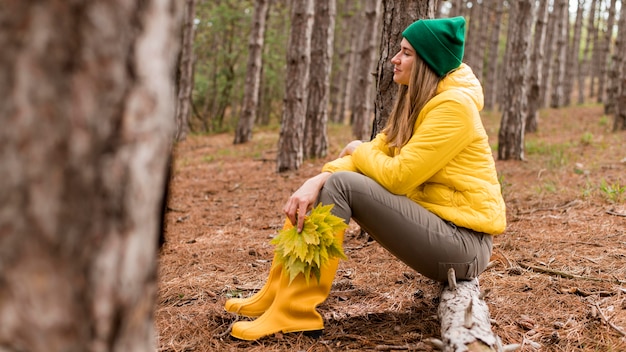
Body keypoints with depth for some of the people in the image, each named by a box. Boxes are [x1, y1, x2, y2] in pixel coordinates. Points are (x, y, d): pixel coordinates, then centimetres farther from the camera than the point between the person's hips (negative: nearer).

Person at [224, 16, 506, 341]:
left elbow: (397, 176, -22)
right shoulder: (417, 103, 12)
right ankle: (277, 294, 5)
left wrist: (359, 150, -1)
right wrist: (316, 180, -14)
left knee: (341, 184, -21)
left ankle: (294, 310, -18)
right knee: (321, 184, 2)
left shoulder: (453, 105, -17)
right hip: (433, 221, 9)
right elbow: (377, 152, 3)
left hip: (463, 244, -9)